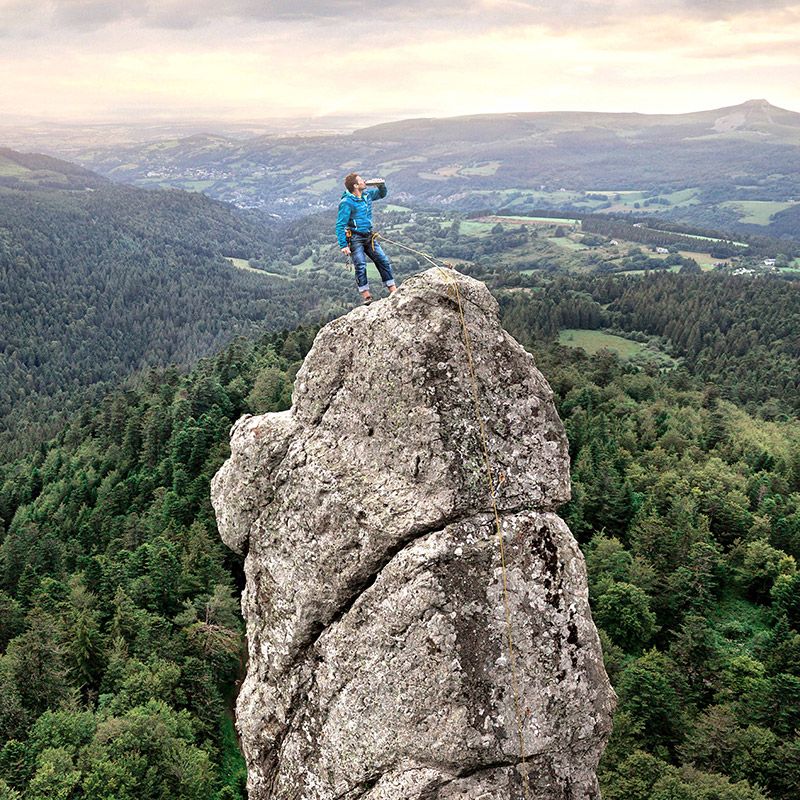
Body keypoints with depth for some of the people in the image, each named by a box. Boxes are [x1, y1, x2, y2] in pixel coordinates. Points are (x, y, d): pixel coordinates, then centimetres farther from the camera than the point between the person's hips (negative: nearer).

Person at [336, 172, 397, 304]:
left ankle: (393, 291, 10)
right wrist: (343, 245, -23)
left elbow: (382, 194, 28)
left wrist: (381, 185, 5)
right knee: (361, 266, -14)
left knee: (384, 261, 4)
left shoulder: (367, 194, 6)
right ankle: (366, 296, -9)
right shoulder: (346, 203, -16)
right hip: (355, 238, -7)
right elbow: (340, 226, -17)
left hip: (369, 237, 7)